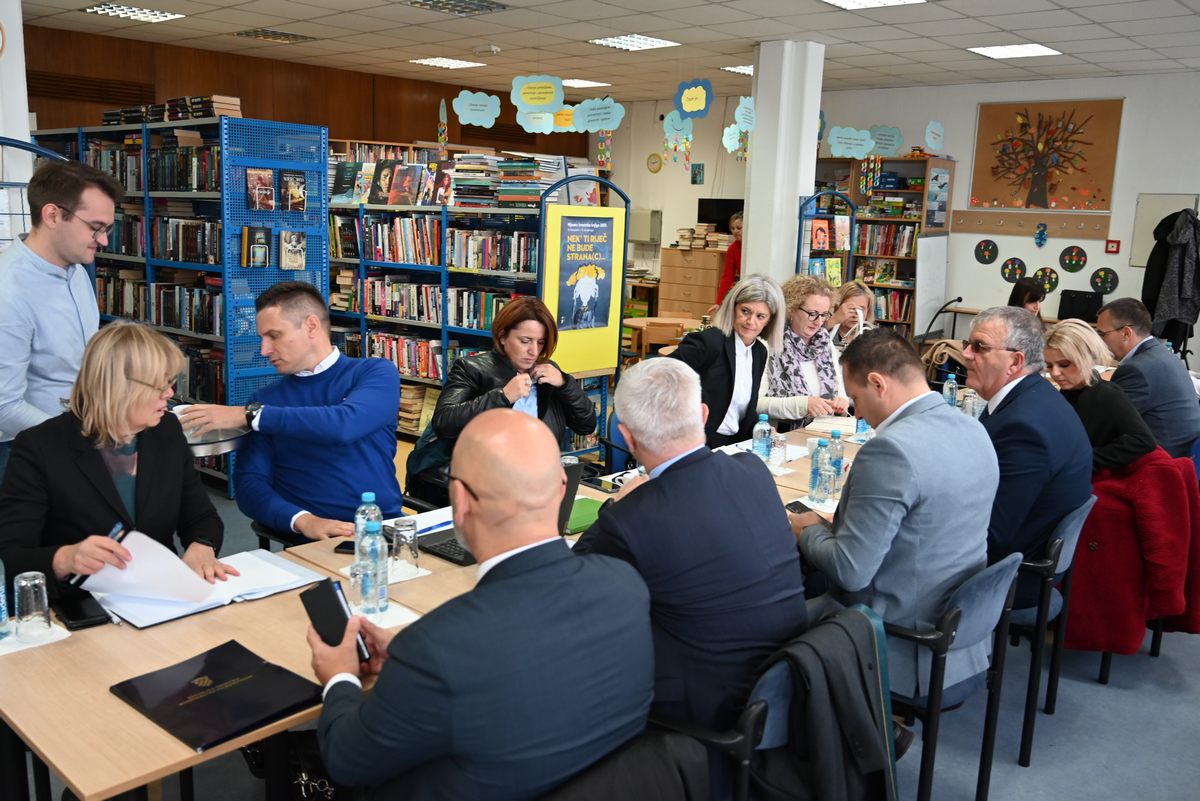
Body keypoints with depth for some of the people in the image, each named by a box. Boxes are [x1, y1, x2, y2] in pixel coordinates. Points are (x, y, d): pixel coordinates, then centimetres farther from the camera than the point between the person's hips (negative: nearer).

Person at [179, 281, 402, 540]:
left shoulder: (377, 373, 4)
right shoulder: (264, 399, 11)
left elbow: (344, 424, -16)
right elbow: (249, 484, 1)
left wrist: (248, 415, -12)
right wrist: (303, 521, -17)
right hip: (316, 539, 1)